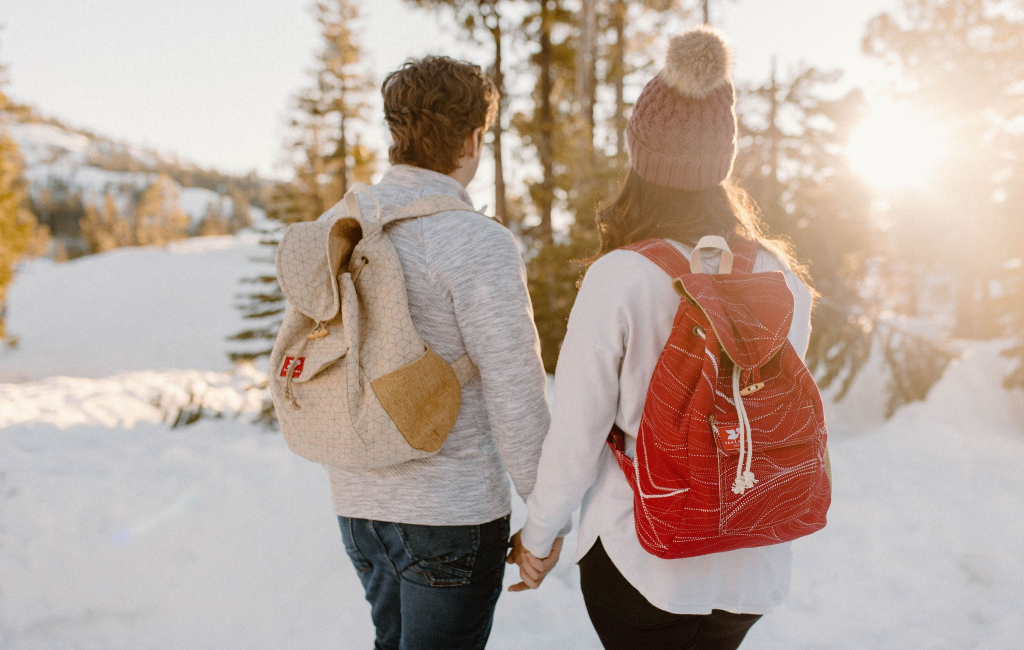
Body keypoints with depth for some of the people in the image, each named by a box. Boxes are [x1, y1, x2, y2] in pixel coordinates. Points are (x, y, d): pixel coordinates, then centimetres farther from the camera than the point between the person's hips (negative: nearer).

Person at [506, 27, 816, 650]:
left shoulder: (619, 278, -18)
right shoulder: (783, 278, -5)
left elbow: (576, 435, -13)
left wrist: (538, 535, 2)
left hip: (640, 560, -4)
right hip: (752, 570, 4)